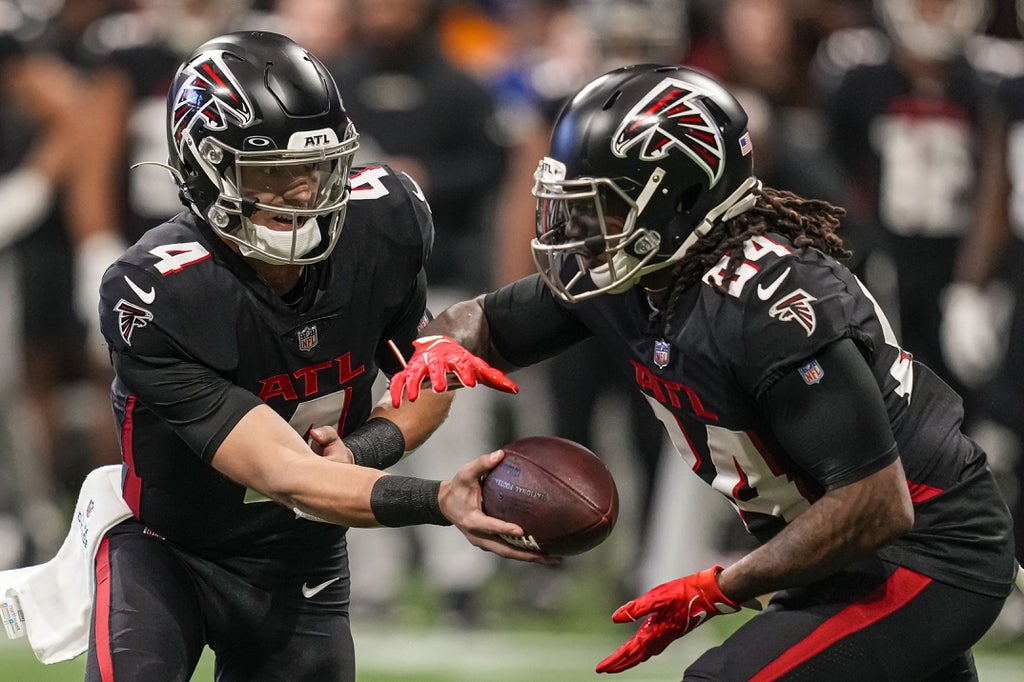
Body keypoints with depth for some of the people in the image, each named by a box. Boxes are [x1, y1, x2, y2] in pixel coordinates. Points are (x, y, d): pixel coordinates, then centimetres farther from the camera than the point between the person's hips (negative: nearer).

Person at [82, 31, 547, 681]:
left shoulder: (384, 220, -16)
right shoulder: (153, 294, -32)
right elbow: (286, 475, -36)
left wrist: (359, 451, -21)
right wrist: (438, 501, -51)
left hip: (302, 564, 5)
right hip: (168, 549, -5)